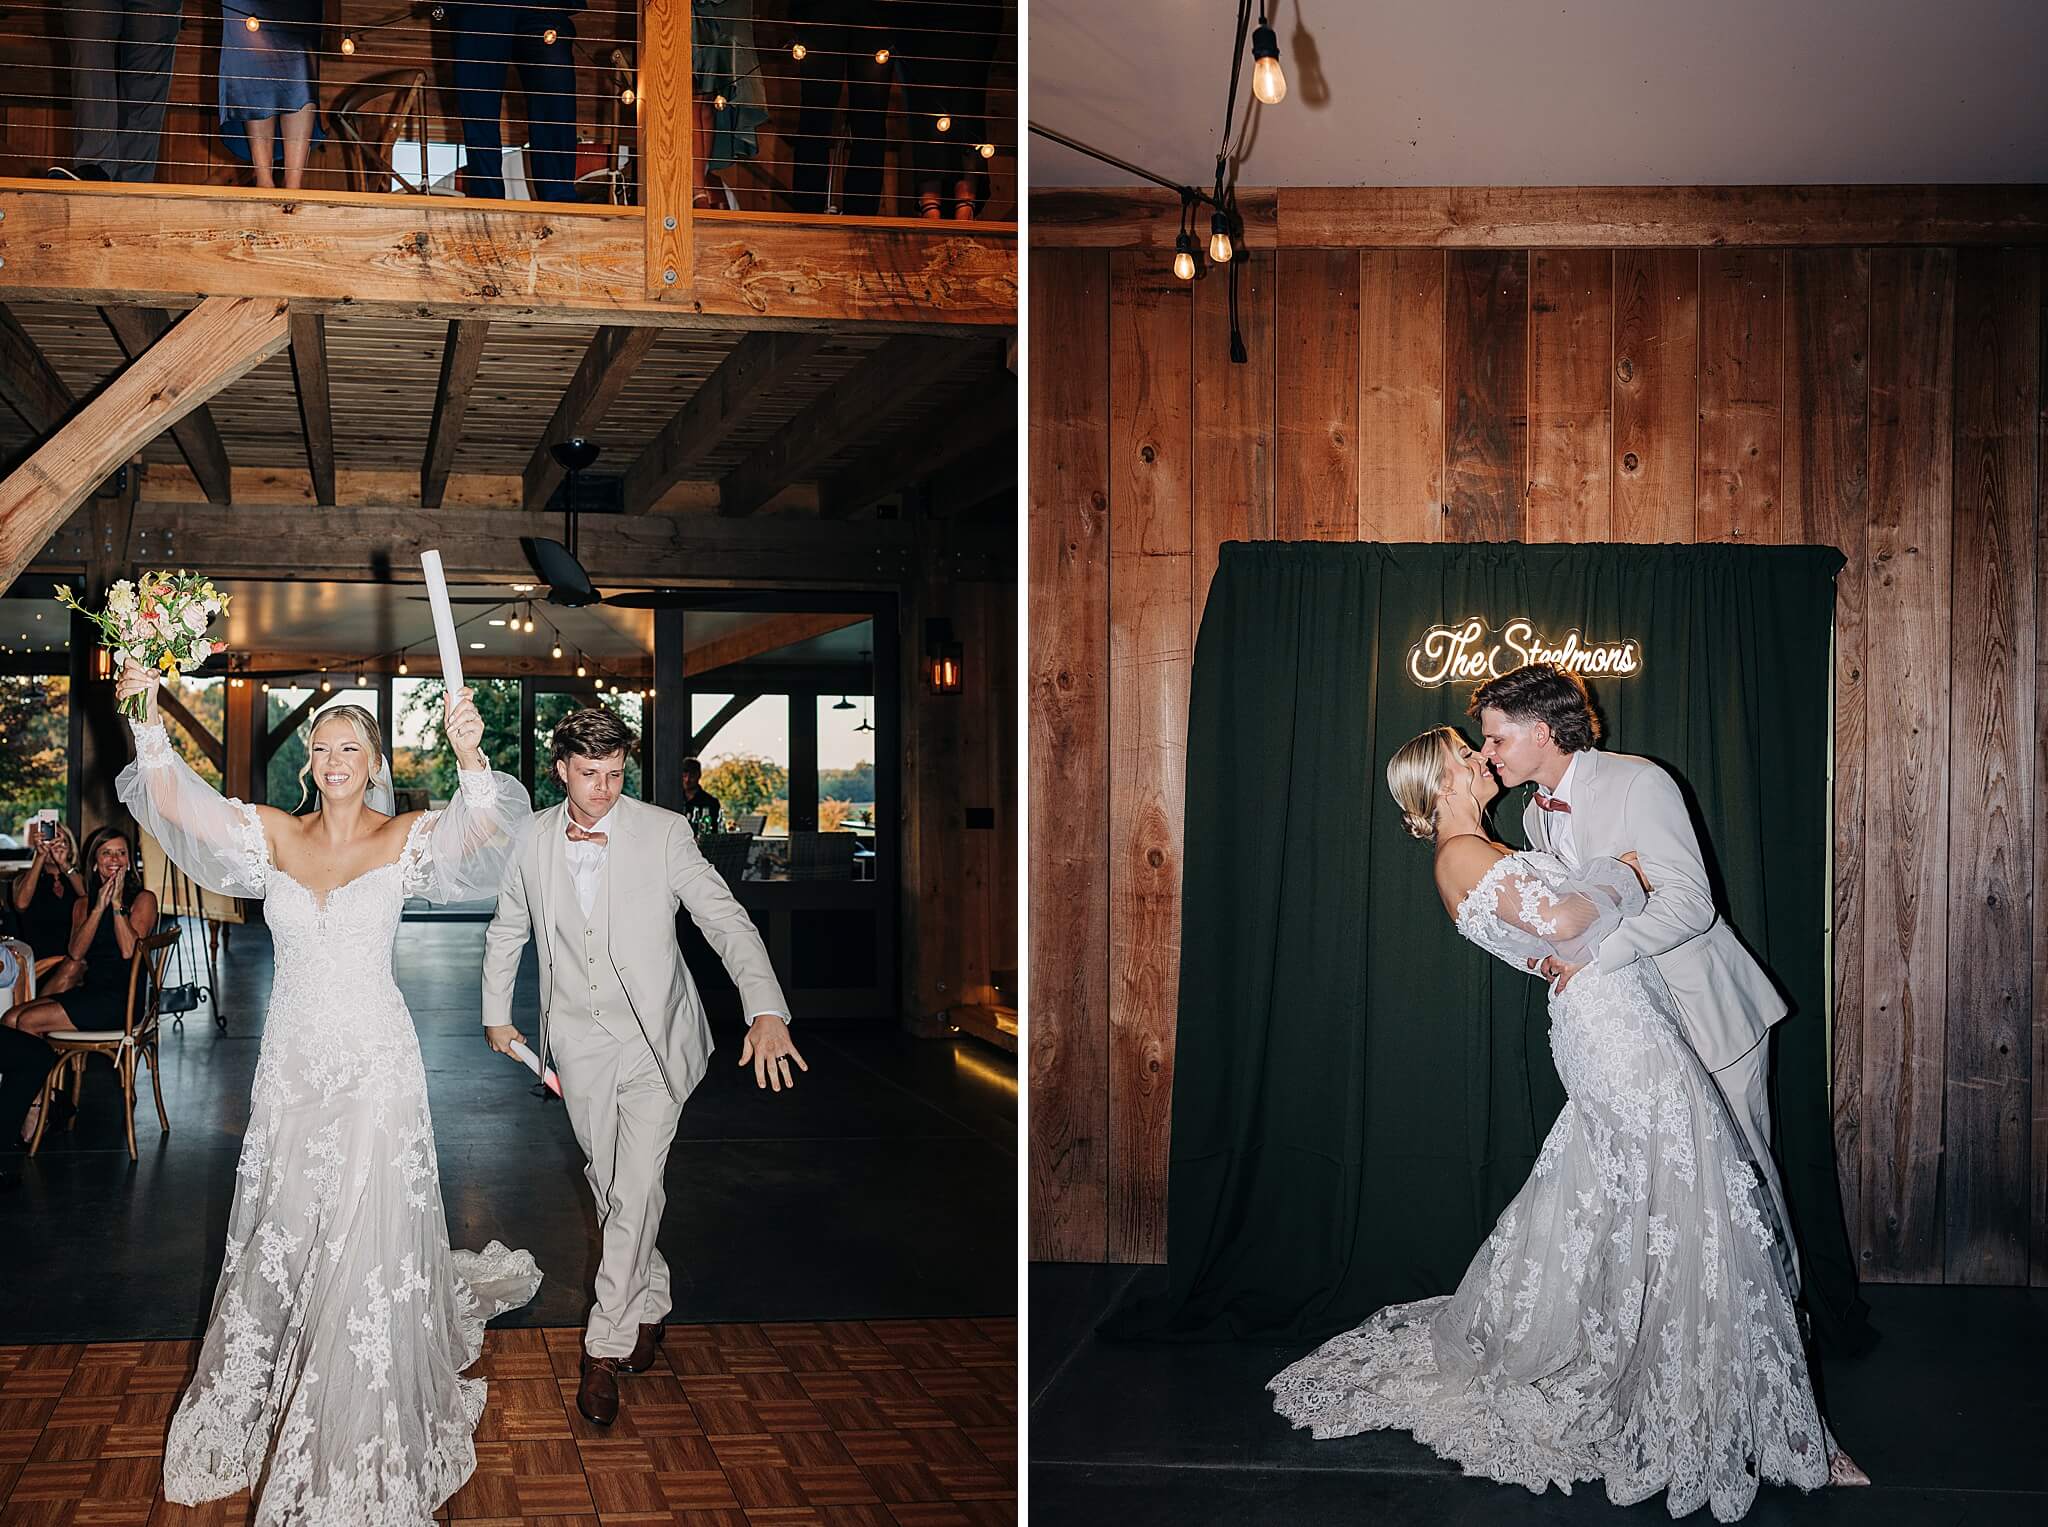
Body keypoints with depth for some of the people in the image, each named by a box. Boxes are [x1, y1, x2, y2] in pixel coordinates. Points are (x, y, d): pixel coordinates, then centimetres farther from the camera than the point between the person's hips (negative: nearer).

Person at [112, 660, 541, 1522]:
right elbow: (178, 804, -7)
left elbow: (479, 832, -26)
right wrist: (149, 720, -24)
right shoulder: (274, 835, 5)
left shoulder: (408, 838, -5)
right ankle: (278, 1423, 35)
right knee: (283, 1236, 13)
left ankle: (364, 1450, 15)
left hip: (374, 1062, -3)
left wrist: (471, 759, -46)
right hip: (290, 1060, 4)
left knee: (368, 1243, 0)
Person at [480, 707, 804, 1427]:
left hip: (654, 1036, -3)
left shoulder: (663, 833, -11)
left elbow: (726, 919, -17)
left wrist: (766, 1010, -29)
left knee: (635, 1192, -10)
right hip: (580, 1040, 3)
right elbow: (506, 931, 16)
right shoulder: (531, 841, -1)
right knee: (611, 1185, 12)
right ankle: (649, 1303, 32)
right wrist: (495, 1014, 20)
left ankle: (606, 1347, -1)